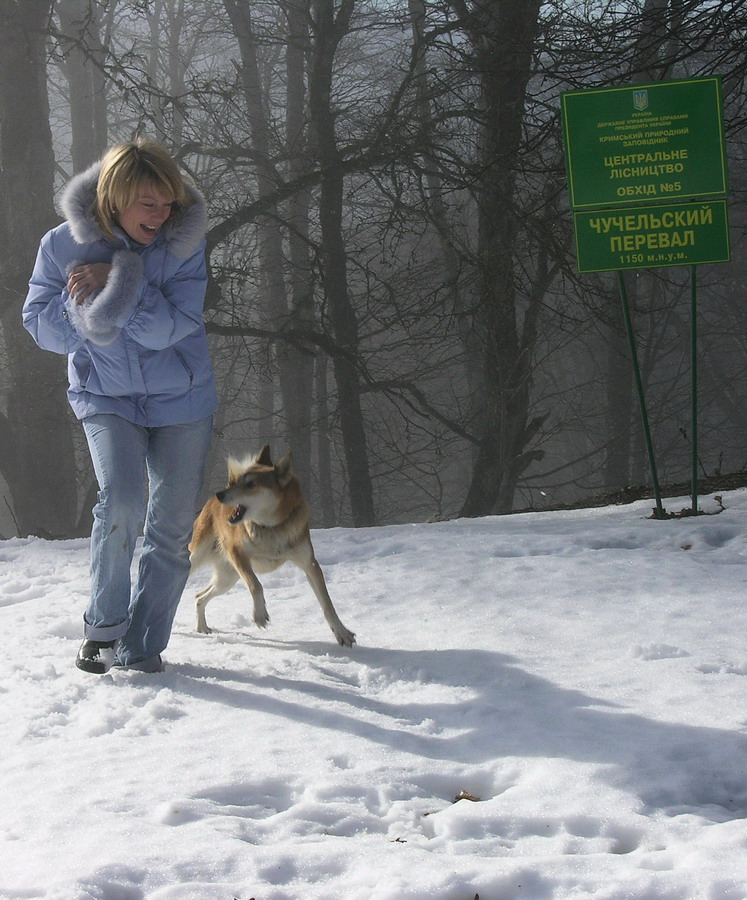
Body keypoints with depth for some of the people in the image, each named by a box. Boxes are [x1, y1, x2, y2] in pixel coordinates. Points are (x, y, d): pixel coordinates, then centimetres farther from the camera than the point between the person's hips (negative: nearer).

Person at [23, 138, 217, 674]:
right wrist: (85, 305, -22)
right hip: (106, 398, -1)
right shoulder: (64, 244, -10)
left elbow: (170, 326, -21)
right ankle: (104, 625, -3)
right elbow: (39, 324, -7)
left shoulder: (184, 242, -12)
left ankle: (141, 646, 15)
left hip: (181, 400, 1)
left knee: (173, 529, 1)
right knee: (121, 499, -23)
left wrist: (116, 282, -28)